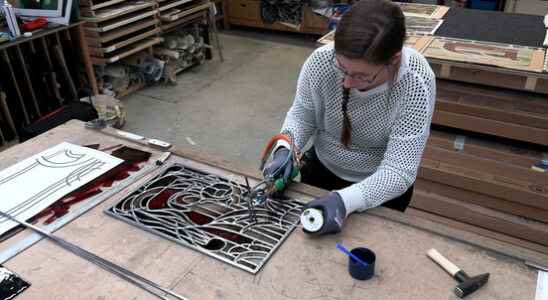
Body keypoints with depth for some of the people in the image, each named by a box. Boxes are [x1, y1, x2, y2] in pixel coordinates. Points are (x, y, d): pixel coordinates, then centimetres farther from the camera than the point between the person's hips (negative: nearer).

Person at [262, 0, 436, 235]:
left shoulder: (416, 84, -31)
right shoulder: (321, 61, -24)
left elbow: (399, 171, -30)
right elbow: (302, 114, -7)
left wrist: (345, 200, -45)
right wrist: (285, 149, -27)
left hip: (381, 185, -2)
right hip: (322, 168, 3)